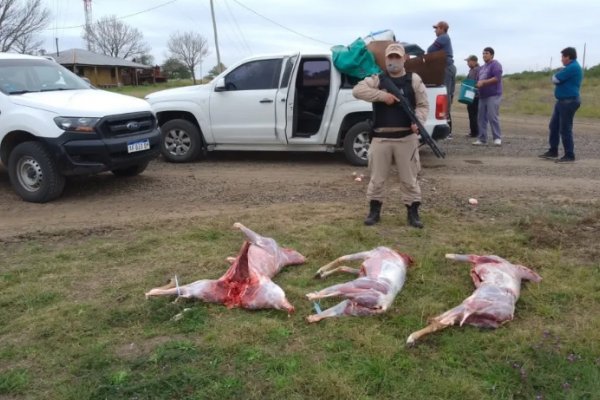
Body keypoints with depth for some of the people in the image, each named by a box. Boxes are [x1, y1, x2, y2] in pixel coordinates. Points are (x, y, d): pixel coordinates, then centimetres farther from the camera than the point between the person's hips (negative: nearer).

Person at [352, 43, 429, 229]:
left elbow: (423, 105, 5)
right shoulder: (377, 79, 5)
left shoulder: (414, 80, 6)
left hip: (406, 137, 0)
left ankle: (413, 212, 15)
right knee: (377, 177, 7)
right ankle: (374, 210, 20)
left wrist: (418, 121, -15)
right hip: (381, 137, 0)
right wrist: (382, 95, -19)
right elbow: (357, 90, -11)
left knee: (409, 178, 5)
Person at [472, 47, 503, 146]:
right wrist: (477, 84, 10)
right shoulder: (482, 67, 22)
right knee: (481, 118, 5)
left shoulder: (495, 65, -4)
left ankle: (497, 138, -6)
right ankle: (482, 138, 9)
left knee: (493, 117, -12)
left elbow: (497, 78, -17)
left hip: (493, 95, -8)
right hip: (482, 96, 8)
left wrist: (483, 82, -18)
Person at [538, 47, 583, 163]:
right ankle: (553, 151, 23)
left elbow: (555, 79, -17)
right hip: (563, 101, 11)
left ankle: (570, 155, -1)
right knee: (554, 126, 14)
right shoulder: (571, 67, 18)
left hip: (569, 102, -11)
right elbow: (559, 80, 20)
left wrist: (556, 76, 3)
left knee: (565, 129, -7)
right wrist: (558, 77, 0)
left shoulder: (573, 67, -17)